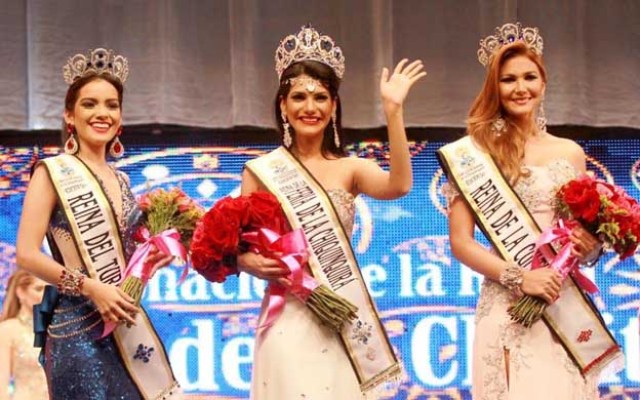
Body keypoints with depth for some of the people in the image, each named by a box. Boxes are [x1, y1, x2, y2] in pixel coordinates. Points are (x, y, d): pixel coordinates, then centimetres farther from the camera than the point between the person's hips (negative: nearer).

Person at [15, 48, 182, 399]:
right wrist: (89, 287, -19)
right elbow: (27, 255, -12)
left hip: (128, 328, 7)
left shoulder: (120, 181, 14)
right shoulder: (53, 172, -5)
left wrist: (150, 261, 4)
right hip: (80, 331, -6)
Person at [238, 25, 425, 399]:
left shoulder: (351, 168, 3)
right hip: (289, 319, -1)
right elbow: (239, 247, 4)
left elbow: (399, 185, -18)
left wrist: (393, 110, -23)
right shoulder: (261, 171, 0)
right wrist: (252, 262, -19)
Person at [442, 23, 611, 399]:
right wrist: (519, 277, -16)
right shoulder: (476, 152, -3)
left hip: (566, 302, 4)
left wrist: (591, 248, -4)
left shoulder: (570, 153, 10)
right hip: (507, 306, -4)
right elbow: (461, 242, -5)